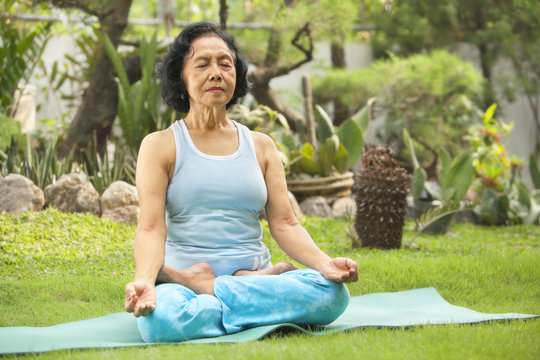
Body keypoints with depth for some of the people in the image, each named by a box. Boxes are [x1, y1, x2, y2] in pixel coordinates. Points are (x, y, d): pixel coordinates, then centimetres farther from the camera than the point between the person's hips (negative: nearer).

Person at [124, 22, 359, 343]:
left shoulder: (261, 146, 17)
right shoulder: (160, 145, 7)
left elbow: (285, 224, 8)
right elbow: (151, 228, -6)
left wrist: (324, 262, -13)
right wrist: (144, 279, -28)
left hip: (252, 275, 5)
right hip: (180, 278, -4)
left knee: (333, 293, -28)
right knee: (160, 318, -41)